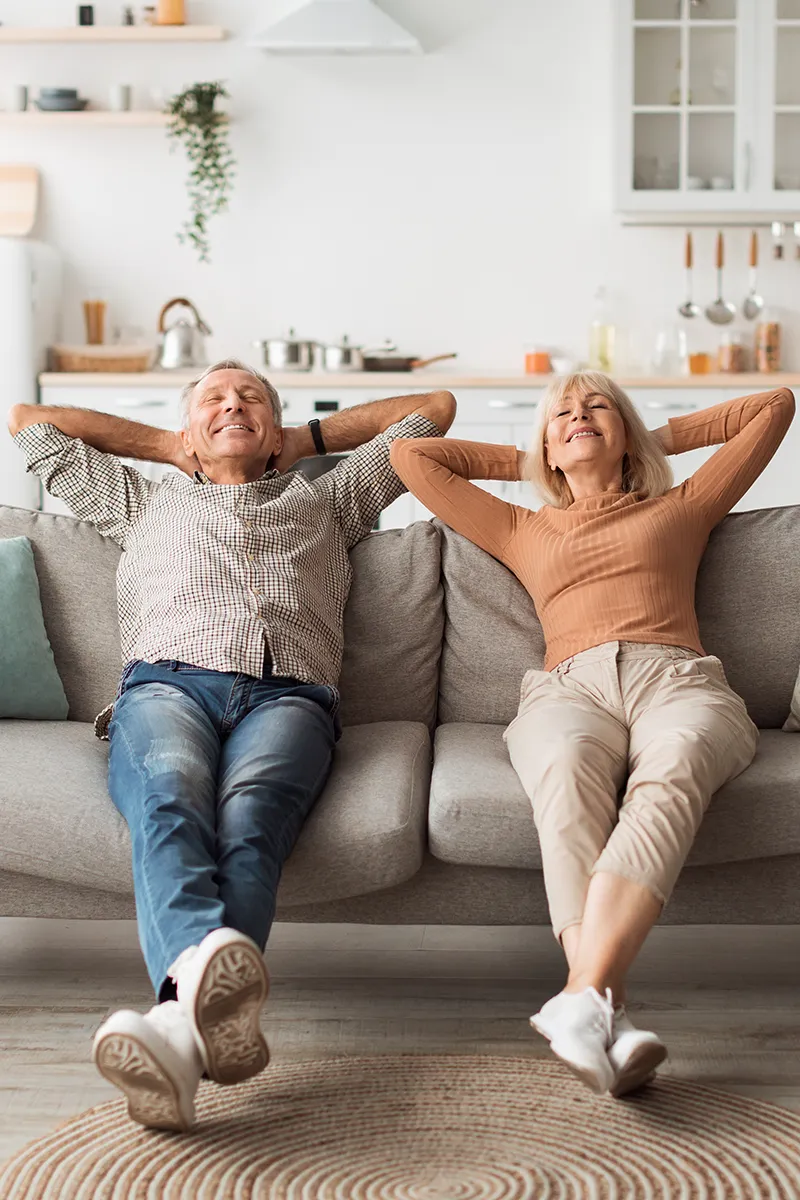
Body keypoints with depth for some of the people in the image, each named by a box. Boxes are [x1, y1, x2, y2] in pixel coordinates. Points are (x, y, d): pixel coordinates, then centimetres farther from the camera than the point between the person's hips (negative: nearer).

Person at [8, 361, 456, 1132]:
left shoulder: (326, 500, 40)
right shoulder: (143, 503, 41)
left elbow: (433, 408, 46)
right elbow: (30, 422, 49)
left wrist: (308, 437, 48)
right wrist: (168, 445, 49)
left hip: (287, 697, 0)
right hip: (165, 684, 1)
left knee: (249, 818, -37)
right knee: (170, 798, -38)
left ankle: (183, 1020, -64)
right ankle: (208, 966, -67)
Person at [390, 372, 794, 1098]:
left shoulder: (680, 509, 35)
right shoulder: (523, 532, 37)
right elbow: (410, 454, 40)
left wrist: (660, 438, 42)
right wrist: (523, 462, 44)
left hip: (679, 678, 0)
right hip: (569, 687, 1)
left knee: (671, 768, -39)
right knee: (568, 772, -39)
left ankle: (585, 995, -57)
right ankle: (613, 1017, -54)